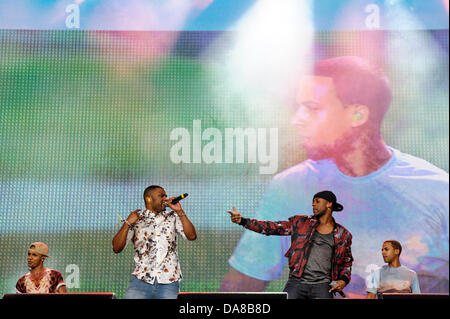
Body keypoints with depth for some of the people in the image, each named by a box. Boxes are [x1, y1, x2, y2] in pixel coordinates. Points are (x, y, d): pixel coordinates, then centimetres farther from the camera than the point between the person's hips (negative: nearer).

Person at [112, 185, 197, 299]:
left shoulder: (172, 218, 12)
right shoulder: (136, 220, 7)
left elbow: (191, 236, 0)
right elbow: (116, 248, 0)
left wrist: (180, 211, -5)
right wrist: (127, 223, -9)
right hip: (141, 280, -1)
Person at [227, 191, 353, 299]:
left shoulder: (343, 234, 11)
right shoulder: (300, 223, 9)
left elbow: (347, 261, 23)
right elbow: (272, 227, 5)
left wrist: (344, 280, 4)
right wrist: (243, 221, -4)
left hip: (322, 286, 0)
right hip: (296, 283, 0)